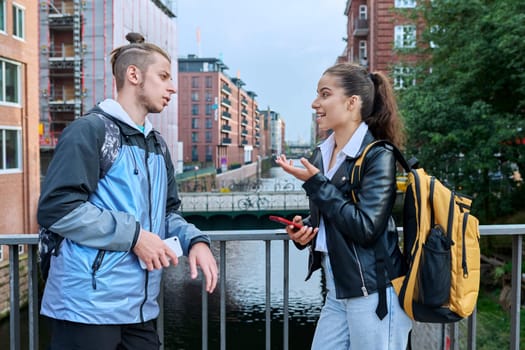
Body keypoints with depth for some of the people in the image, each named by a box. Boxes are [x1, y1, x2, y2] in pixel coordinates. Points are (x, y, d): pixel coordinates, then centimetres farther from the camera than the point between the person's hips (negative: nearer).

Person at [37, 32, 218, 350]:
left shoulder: (157, 145, 16)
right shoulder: (90, 130, -10)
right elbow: (57, 208, -19)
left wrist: (195, 240, -3)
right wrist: (134, 236, -18)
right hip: (89, 305, -7)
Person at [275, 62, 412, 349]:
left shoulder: (377, 155, -14)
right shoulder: (320, 155, 8)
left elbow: (366, 227, -22)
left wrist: (315, 183, -20)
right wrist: (302, 230, -2)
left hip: (374, 294, -7)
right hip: (337, 293, 7)